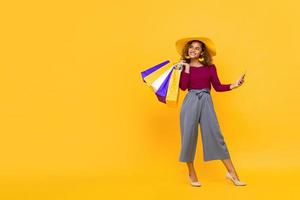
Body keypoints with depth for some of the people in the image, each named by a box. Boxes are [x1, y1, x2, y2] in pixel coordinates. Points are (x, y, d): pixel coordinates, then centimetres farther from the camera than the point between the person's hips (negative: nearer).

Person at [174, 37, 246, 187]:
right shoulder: (184, 66, 5)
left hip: (206, 102, 1)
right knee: (189, 136, 2)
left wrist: (233, 85, -6)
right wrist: (187, 68, -9)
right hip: (190, 103, -1)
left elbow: (218, 87, 7)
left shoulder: (210, 67, 8)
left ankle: (231, 172, 7)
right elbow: (183, 87, -10)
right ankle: (191, 173, 19)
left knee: (216, 135, -1)